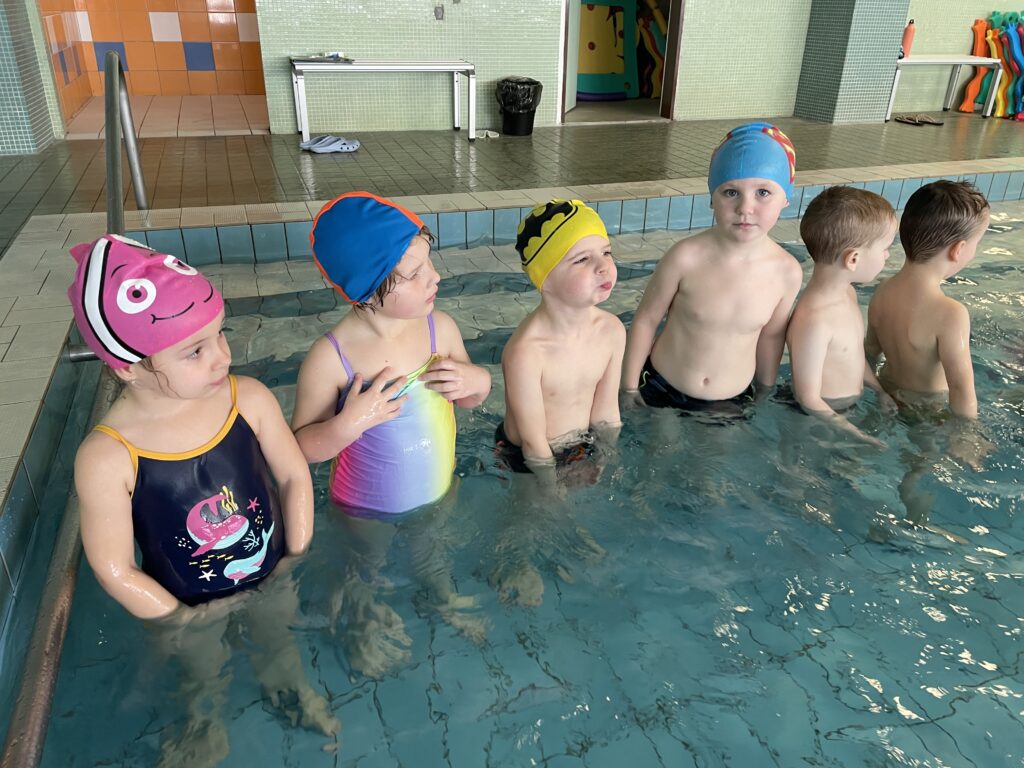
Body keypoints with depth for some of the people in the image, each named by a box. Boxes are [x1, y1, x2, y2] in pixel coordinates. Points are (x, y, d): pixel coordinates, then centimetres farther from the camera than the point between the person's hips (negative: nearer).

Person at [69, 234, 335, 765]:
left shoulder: (249, 399, -26)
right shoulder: (106, 458, -32)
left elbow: (294, 476, -11)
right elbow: (116, 570, -20)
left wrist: (296, 558, -8)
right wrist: (180, 621, -10)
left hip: (270, 577, 2)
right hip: (191, 605, -2)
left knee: (280, 642, 32)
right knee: (205, 674, 28)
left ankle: (294, 689, 66)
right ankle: (209, 725, 63)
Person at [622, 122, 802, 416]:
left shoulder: (787, 272, -14)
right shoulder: (686, 257, -23)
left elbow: (771, 336, 3)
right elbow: (646, 320, -10)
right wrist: (630, 389, -3)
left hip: (733, 403, 2)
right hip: (661, 392, -2)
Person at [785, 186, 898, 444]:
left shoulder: (848, 293, -3)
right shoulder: (813, 321, -34)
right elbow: (809, 399, -26)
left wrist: (881, 392, 14)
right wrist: (859, 437, -18)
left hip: (846, 411, 9)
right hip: (821, 422, -9)